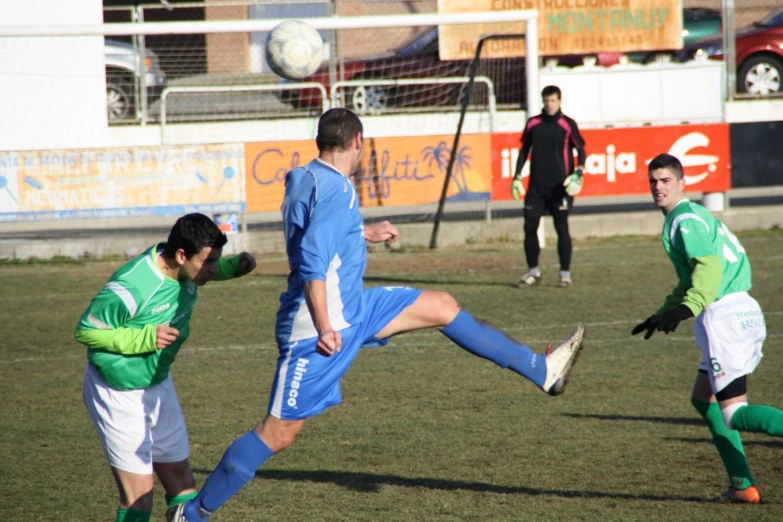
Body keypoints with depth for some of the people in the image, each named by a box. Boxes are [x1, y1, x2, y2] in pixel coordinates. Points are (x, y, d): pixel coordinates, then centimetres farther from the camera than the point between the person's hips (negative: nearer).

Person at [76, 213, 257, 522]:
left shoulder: (182, 269, -9)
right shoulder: (131, 287, -31)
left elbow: (210, 271, 16)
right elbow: (85, 330, -21)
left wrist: (236, 266, -6)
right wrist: (144, 338, -28)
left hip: (158, 385, 8)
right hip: (119, 394, -8)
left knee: (182, 487, 12)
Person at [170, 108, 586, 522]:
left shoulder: (307, 180, 8)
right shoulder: (336, 191, -22)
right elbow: (312, 259, -32)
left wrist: (363, 234, 39)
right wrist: (324, 329, -35)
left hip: (351, 308, 10)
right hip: (330, 325, -10)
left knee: (440, 306, 12)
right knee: (278, 433, -6)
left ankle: (542, 371, 19)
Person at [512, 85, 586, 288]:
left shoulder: (568, 125, -1)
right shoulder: (533, 124, 8)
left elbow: (580, 150, 2)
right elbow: (524, 150, 15)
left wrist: (579, 173, -13)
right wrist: (517, 177, 9)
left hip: (560, 186, -3)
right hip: (536, 186, 3)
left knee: (562, 228, -3)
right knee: (530, 227, 0)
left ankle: (565, 273, 4)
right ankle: (533, 271, 13)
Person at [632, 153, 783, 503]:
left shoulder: (685, 219, -7)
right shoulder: (695, 216, 24)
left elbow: (709, 265, -23)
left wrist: (686, 308, -35)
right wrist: (663, 314, 41)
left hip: (725, 315, -10)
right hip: (745, 313, 10)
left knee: (734, 414, -11)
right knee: (703, 399, 18)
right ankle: (742, 485, 14)